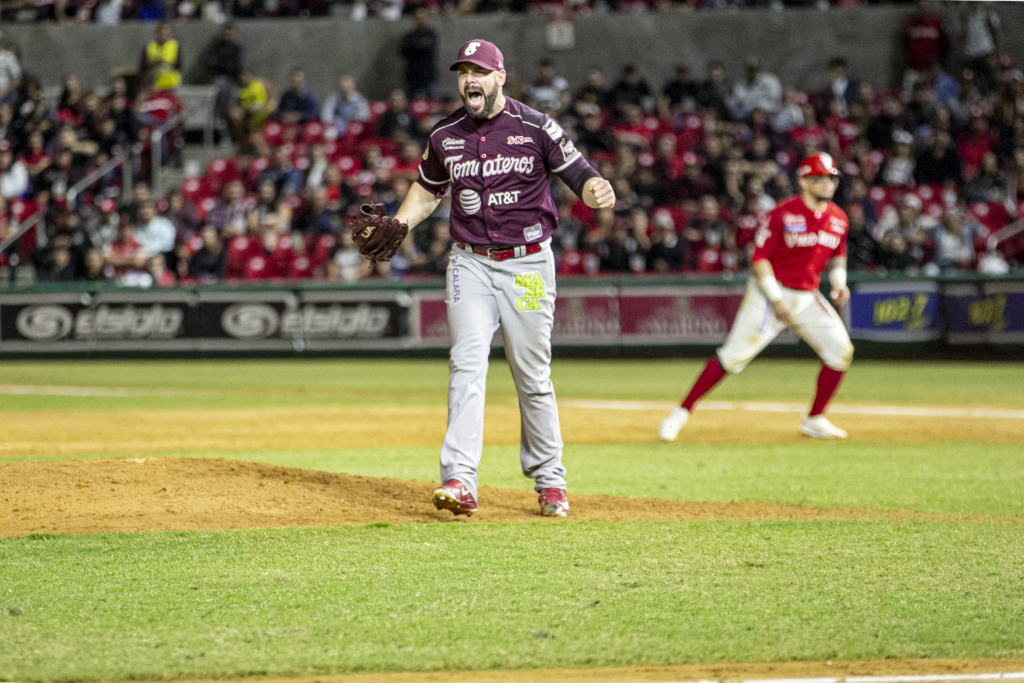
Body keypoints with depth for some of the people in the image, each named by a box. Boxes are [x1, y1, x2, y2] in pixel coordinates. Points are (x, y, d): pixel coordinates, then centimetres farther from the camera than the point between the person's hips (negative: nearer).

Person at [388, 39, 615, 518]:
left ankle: (549, 480, 20)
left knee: (533, 377, 4)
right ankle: (459, 481, -24)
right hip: (471, 264, 2)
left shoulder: (536, 128, -5)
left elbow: (579, 174, -6)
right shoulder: (446, 135, 6)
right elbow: (428, 189, 21)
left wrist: (599, 191, -30)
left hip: (528, 263, -2)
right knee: (468, 365, -14)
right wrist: (396, 228, 5)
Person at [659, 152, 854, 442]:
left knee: (841, 350, -6)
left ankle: (815, 421, 8)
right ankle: (681, 413, -5)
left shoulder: (839, 218, 4)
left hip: (808, 298, 6)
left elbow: (838, 255, 20)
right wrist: (776, 299, -20)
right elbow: (760, 257, -14)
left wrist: (838, 280, 0)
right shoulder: (783, 214, -15)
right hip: (771, 291, -6)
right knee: (735, 354, -13)